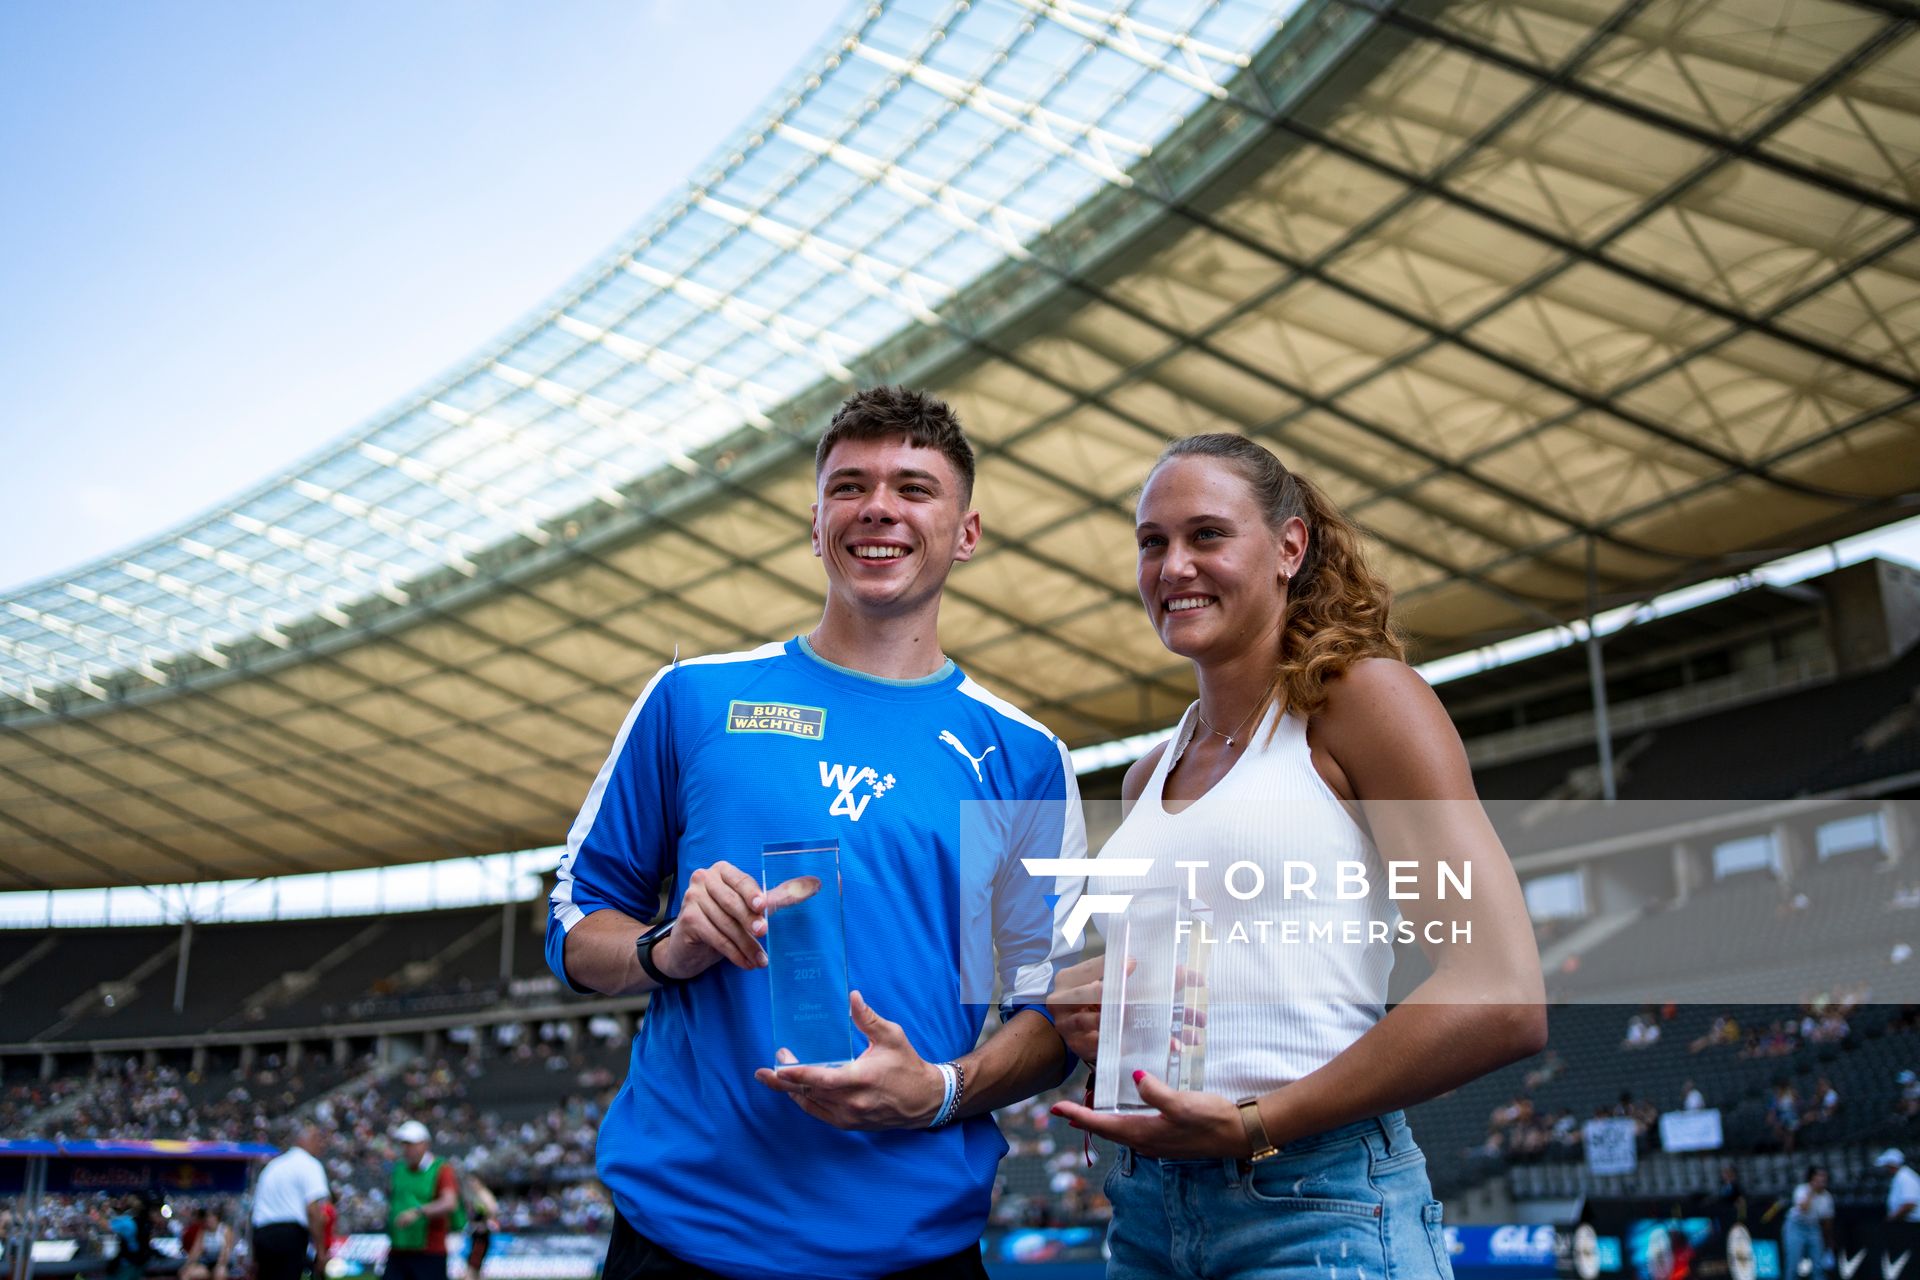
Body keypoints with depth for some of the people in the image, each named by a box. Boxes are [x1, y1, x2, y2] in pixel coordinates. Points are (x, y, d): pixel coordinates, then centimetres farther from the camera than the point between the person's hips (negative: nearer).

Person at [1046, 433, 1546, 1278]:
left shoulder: (1362, 696, -5)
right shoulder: (1148, 779, 13)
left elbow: (1503, 1001, -14)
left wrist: (1256, 1126, -16)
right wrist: (1083, 1004, 2)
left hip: (1317, 1210, -6)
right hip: (1144, 1210, 6)